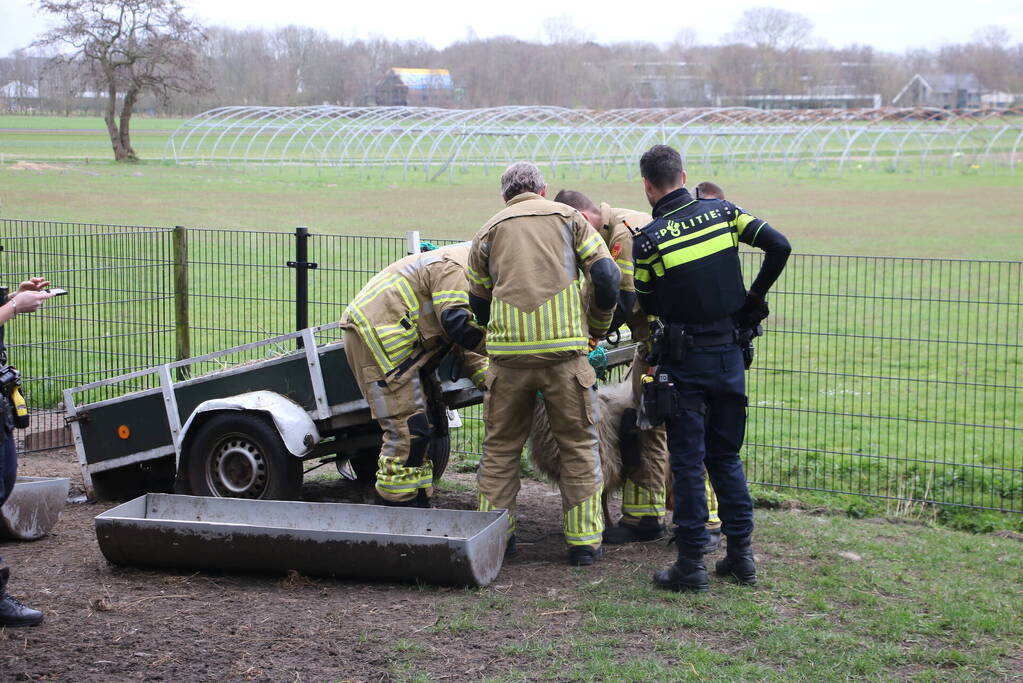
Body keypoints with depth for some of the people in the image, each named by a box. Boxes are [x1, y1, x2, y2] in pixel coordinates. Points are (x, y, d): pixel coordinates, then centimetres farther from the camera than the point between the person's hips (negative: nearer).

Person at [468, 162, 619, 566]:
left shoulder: (489, 231, 16)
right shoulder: (568, 218, 12)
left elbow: (478, 304, 19)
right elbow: (607, 278, 3)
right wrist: (596, 328, 18)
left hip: (507, 351, 2)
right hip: (564, 349, -1)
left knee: (500, 446, 13)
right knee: (579, 445, 9)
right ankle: (583, 540, 8)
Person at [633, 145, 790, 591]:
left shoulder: (648, 240, -12)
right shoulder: (722, 212, 0)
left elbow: (648, 307, -1)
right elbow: (779, 247, -2)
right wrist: (753, 299, 7)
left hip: (684, 360, -4)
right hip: (729, 352, 4)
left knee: (688, 462, 2)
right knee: (726, 456, 15)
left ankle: (691, 563, 4)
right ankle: (740, 554, 17)